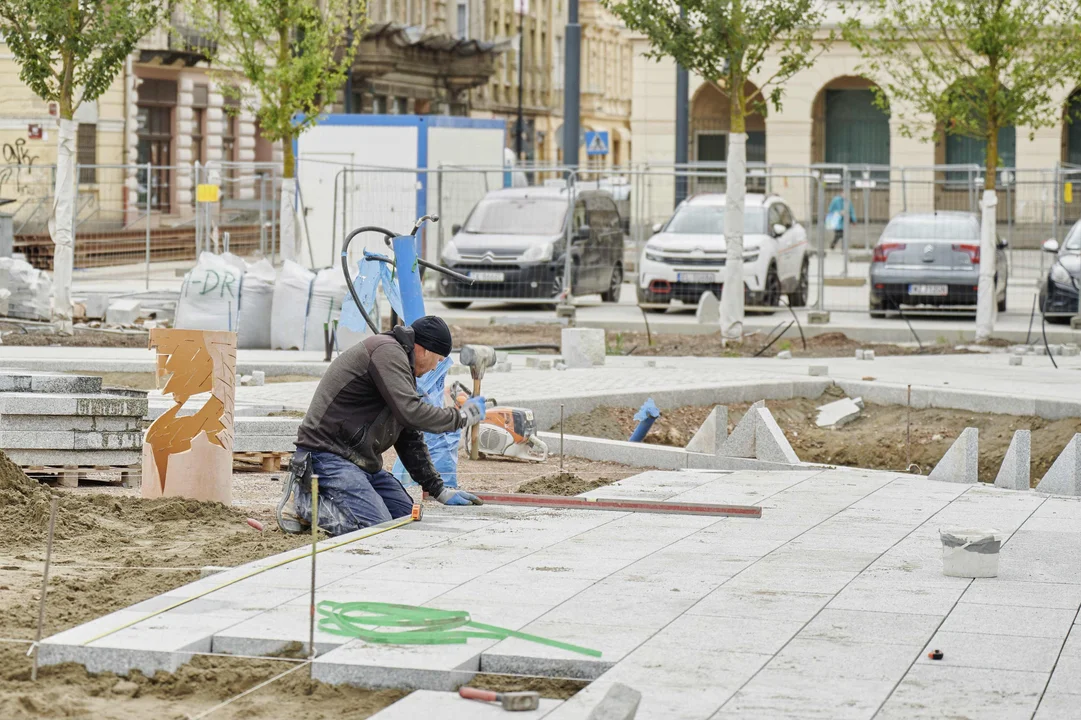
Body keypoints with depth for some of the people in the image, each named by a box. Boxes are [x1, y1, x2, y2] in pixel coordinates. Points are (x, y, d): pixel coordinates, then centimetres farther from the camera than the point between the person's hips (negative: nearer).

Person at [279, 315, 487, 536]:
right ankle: (303, 501, -6)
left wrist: (439, 490, 19)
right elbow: (410, 413, -26)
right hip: (329, 457, -11)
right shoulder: (387, 351, -14)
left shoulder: (400, 360, 19)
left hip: (362, 460, 11)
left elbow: (409, 437, 22)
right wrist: (462, 416, -13)